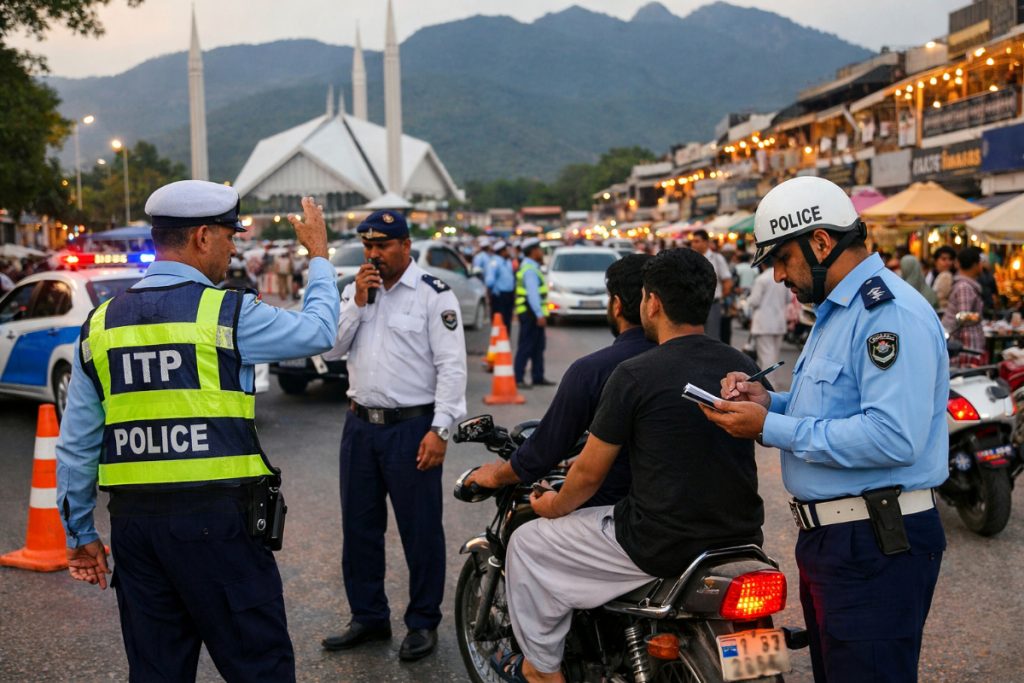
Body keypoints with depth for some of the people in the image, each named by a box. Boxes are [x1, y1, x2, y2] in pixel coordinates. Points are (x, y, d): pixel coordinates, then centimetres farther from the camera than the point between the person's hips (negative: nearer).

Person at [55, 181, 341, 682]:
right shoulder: (226, 313, -8)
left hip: (133, 522, 6)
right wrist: (319, 255, 22)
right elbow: (318, 331, 7)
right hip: (215, 517, -6)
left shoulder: (101, 323, 8)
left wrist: (80, 532, 19)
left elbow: (76, 444, 10)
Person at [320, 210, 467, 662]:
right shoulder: (354, 290, 11)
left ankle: (423, 623, 17)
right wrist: (357, 302, -9)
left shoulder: (434, 295, -8)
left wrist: (439, 429, -17)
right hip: (360, 424, 6)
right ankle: (368, 617, 28)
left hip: (412, 427, -6)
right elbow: (331, 350, 3)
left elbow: (451, 366, -12)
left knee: (420, 530, 3)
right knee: (359, 526, 14)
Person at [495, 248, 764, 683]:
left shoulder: (635, 374, -14)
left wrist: (554, 507, 13)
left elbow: (590, 473, -7)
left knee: (528, 543, 13)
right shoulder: (744, 368, 4)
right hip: (739, 537, 7)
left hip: (659, 545, -7)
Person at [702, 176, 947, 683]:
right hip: (828, 539, 11)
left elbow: (893, 437, -29)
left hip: (876, 546, -11)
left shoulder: (892, 313, -18)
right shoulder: (836, 311, 17)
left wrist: (770, 428, -23)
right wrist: (770, 401, 4)